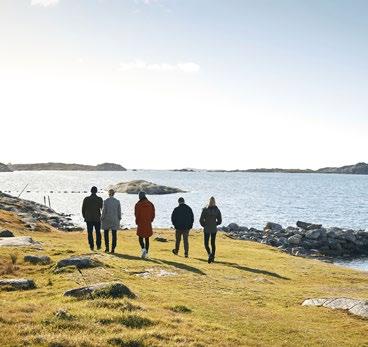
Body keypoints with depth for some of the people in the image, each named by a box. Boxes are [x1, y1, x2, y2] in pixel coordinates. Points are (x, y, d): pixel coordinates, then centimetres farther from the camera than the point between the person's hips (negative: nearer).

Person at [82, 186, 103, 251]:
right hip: (97, 219, 0)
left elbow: (83, 209, -2)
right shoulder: (100, 199, -8)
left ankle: (92, 246, 6)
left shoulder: (86, 199, -6)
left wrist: (84, 217, 11)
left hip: (89, 219, 0)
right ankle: (98, 246, 16)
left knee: (90, 233, 9)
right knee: (98, 232, 15)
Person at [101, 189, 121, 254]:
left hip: (107, 219, -2)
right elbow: (119, 211, 0)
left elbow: (104, 211, -9)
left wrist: (102, 218, 1)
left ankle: (107, 247, 8)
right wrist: (119, 219, 11)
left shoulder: (106, 201, -10)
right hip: (115, 220, 2)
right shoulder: (117, 201, -3)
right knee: (114, 234, 5)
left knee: (106, 234, 14)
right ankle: (113, 249, 3)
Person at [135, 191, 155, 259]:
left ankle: (143, 249, -15)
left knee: (140, 237, 9)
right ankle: (146, 253, 10)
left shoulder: (138, 204, -8)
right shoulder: (150, 204, 2)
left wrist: (137, 222, 7)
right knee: (147, 238, 11)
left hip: (141, 224, -3)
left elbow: (136, 215, -8)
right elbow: (153, 214, 3)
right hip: (148, 224, 3)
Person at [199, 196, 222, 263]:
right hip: (214, 229, 3)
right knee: (213, 243, 16)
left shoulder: (205, 210, -11)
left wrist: (204, 225, 8)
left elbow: (201, 220, -10)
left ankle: (210, 254, -18)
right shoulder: (217, 210, -4)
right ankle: (213, 257, 18)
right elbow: (219, 221, 1)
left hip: (207, 229, -3)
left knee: (206, 243, 6)